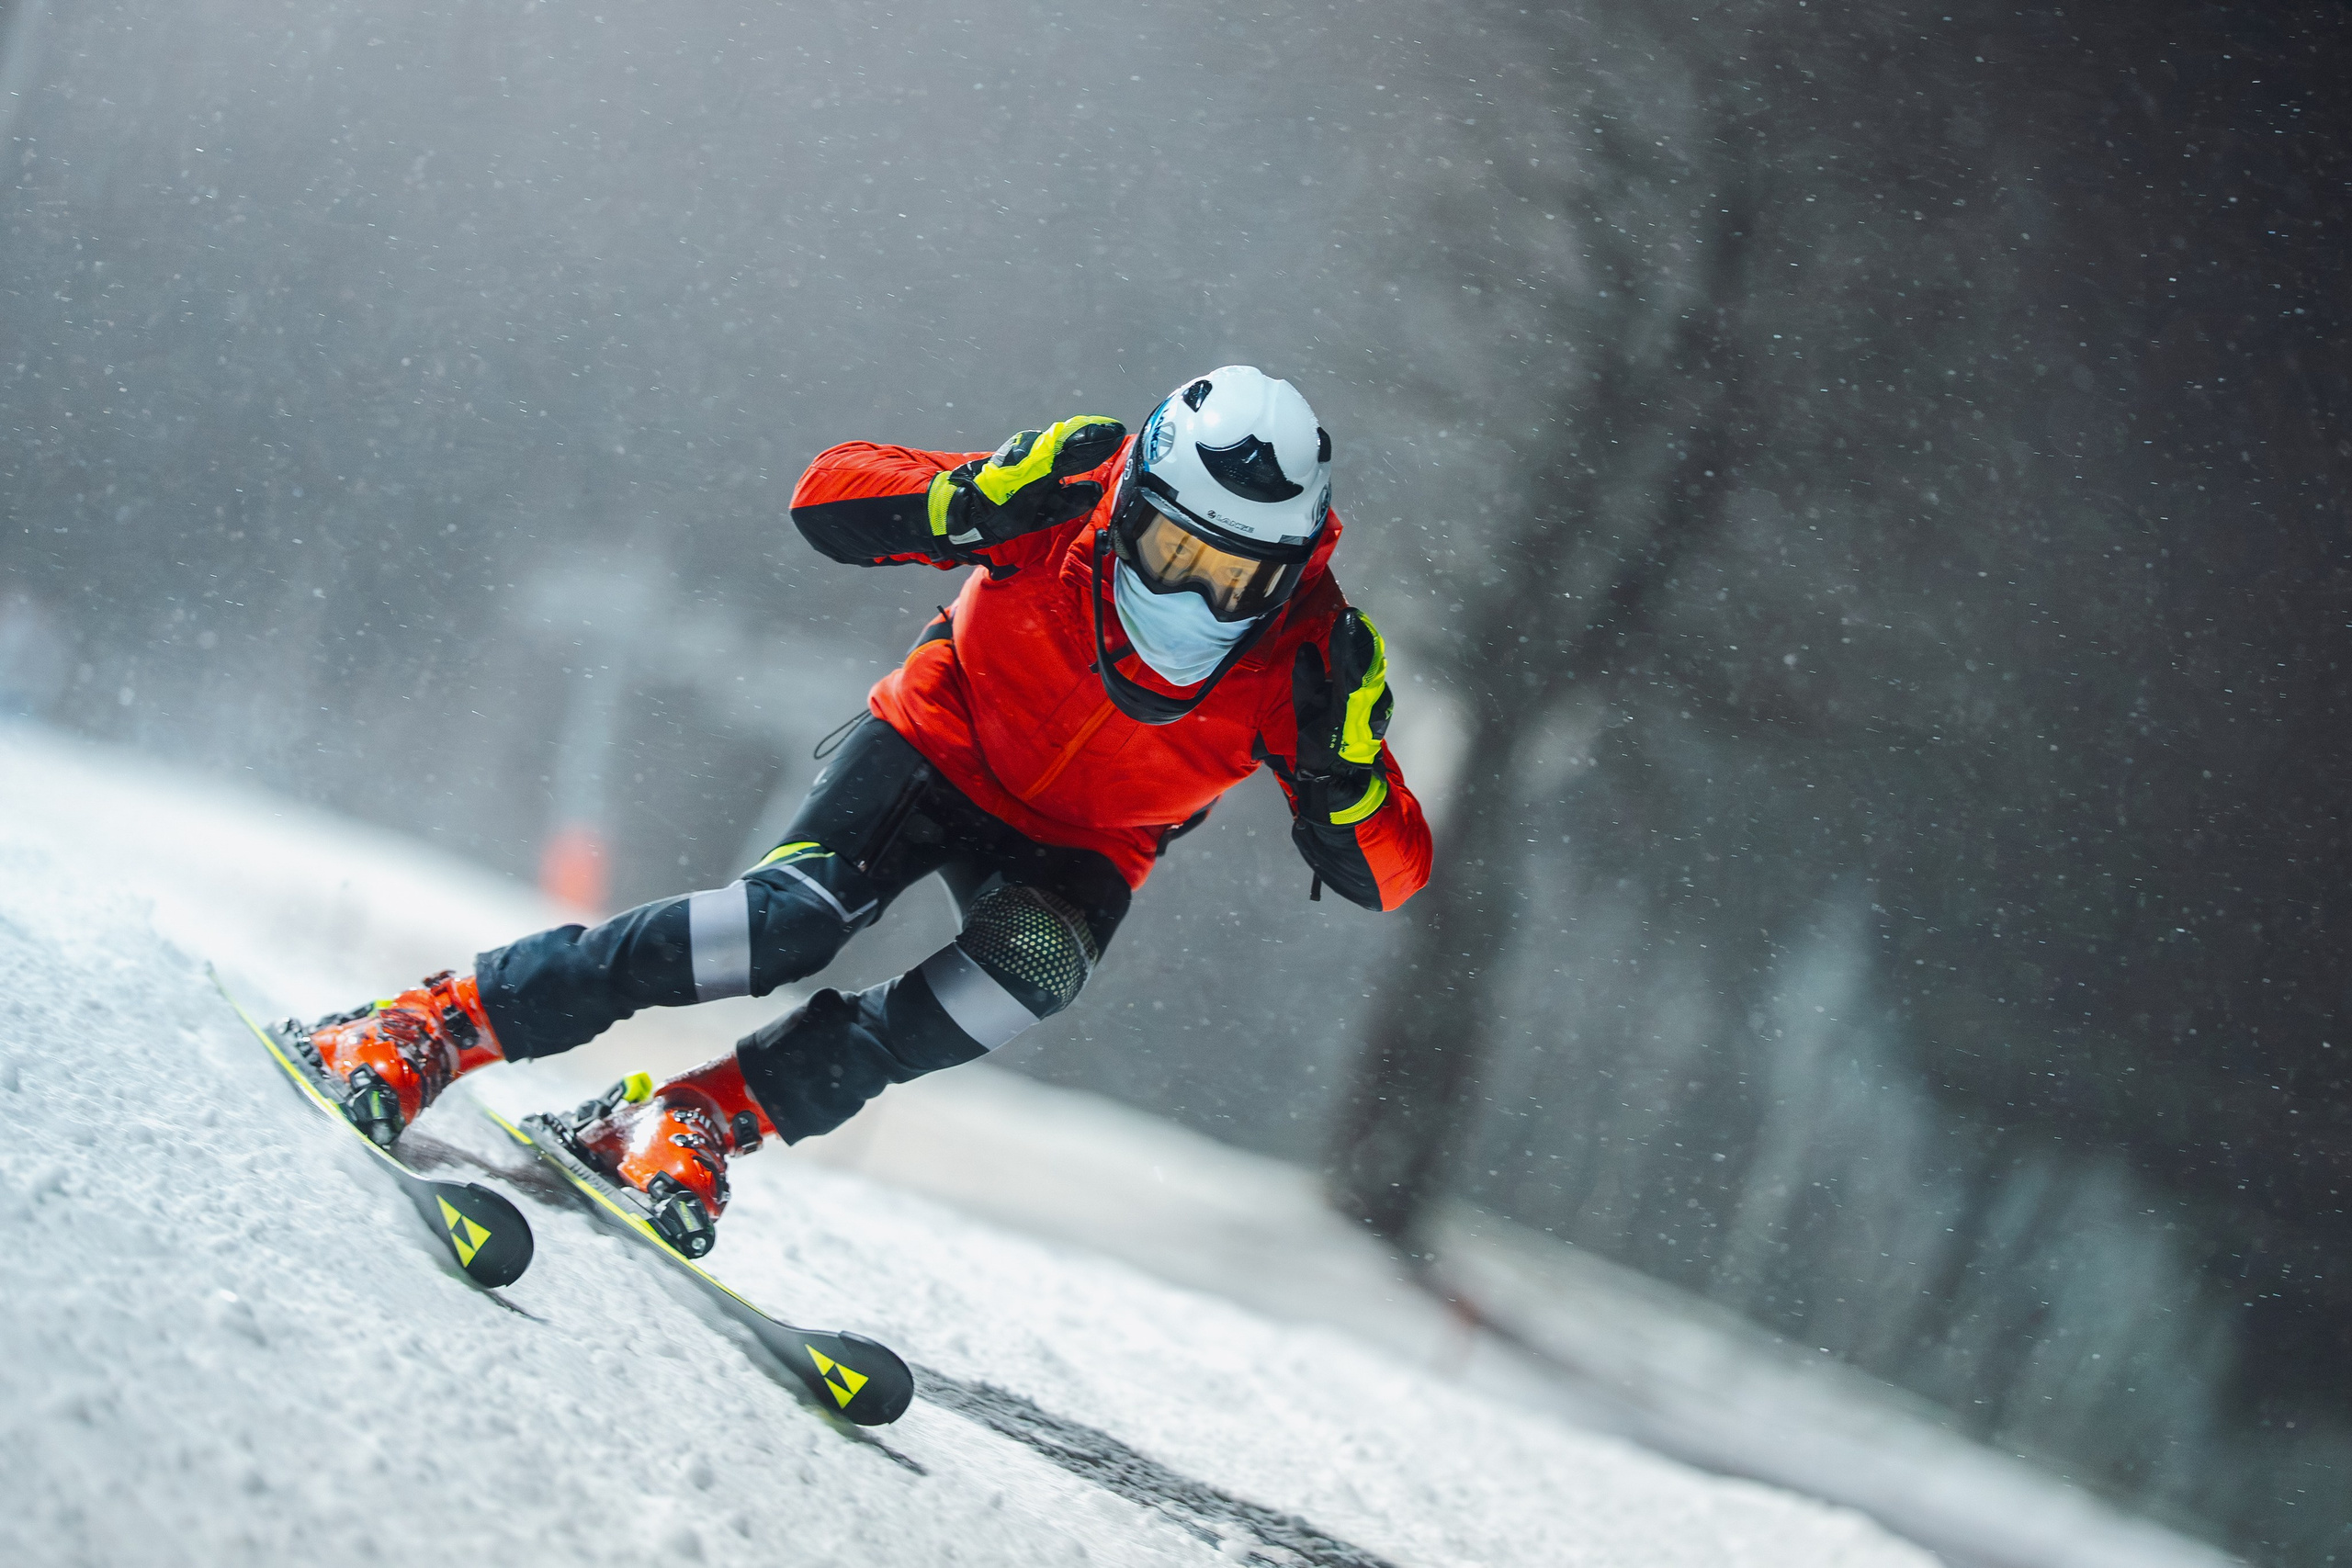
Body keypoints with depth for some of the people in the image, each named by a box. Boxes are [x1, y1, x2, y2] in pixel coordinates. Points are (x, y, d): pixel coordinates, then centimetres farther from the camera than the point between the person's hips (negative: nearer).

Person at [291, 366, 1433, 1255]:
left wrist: (1340, 766, -40)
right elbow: (827, 497, -21)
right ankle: (430, 1028, -23)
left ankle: (702, 1120, -24)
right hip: (942, 743, -1)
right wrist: (963, 506, -40)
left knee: (1036, 966, -33)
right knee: (796, 915, -29)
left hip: (1080, 845, 2)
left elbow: (1388, 874, -20)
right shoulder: (1066, 503, -27)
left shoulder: (1306, 658, -25)